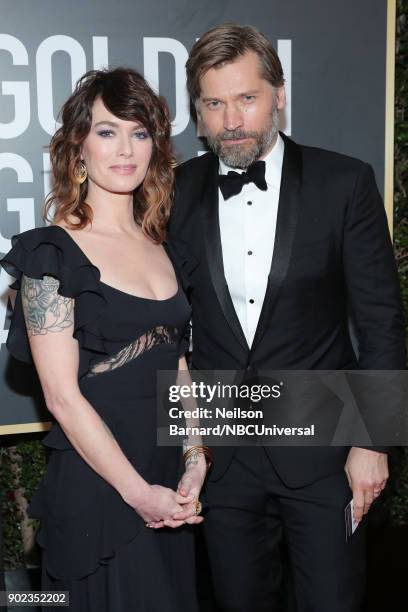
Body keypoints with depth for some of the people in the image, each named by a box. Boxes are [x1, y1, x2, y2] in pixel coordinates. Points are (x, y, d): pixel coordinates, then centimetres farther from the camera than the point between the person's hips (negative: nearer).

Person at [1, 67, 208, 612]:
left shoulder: (161, 249, 8)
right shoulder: (52, 252, -11)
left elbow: (177, 367, 9)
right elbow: (63, 395, -15)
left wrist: (195, 463, -3)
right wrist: (138, 492, -15)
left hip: (169, 489, 6)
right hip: (95, 487, -6)